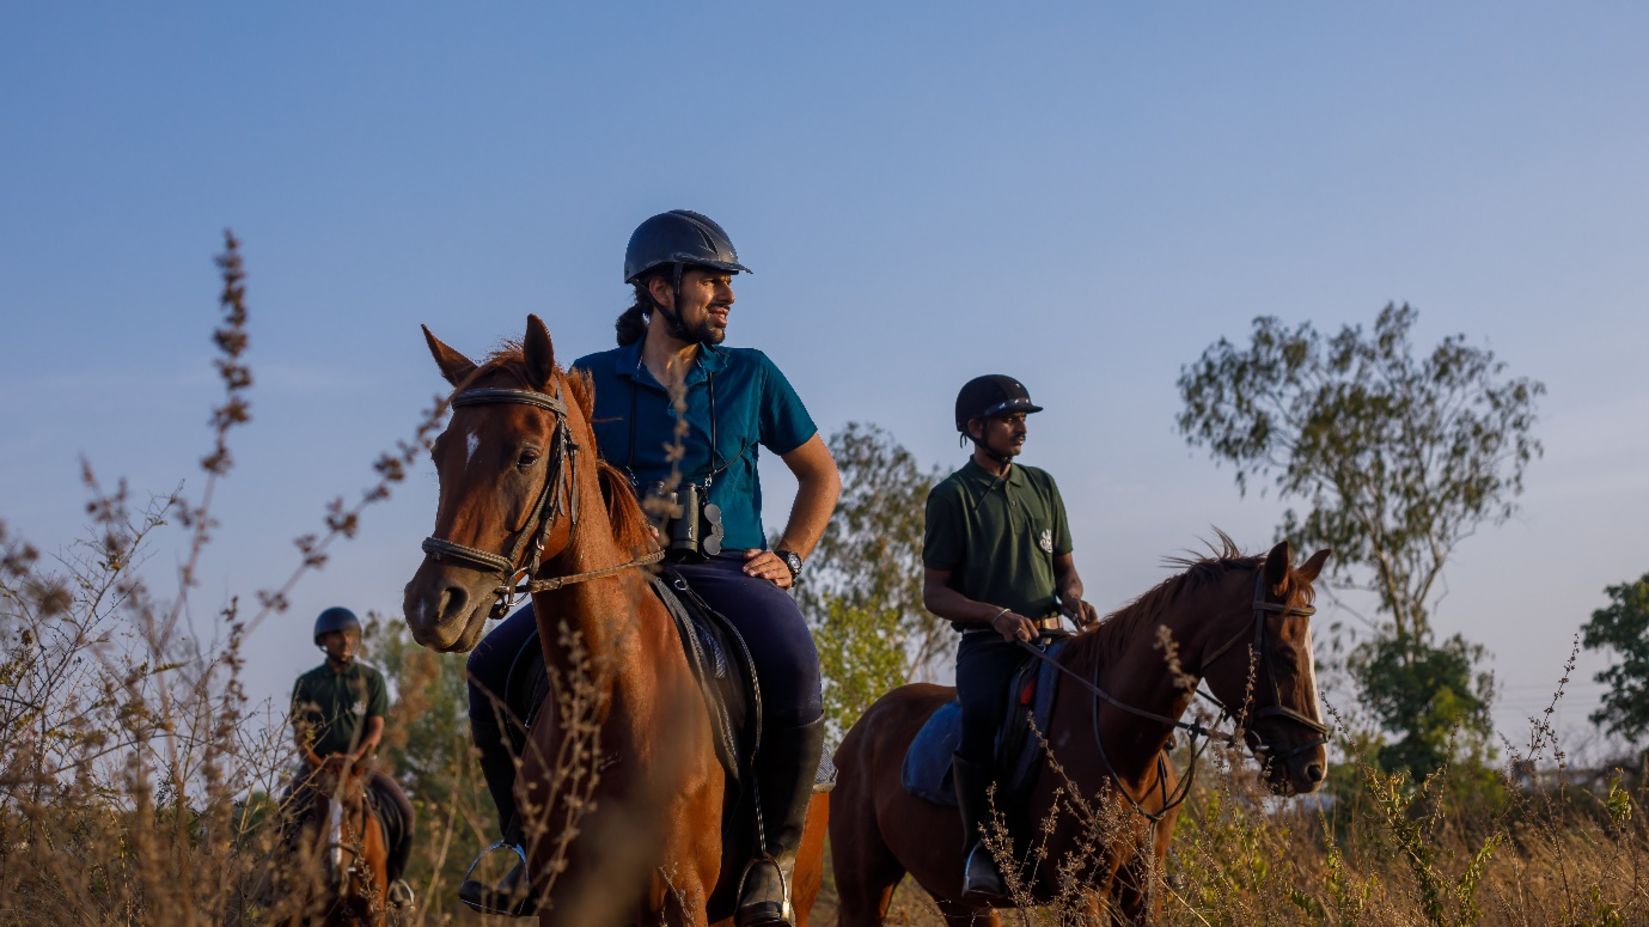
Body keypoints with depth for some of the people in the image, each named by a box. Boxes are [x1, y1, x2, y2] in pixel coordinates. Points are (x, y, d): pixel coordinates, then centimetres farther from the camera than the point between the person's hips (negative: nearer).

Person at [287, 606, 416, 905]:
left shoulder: (372, 679, 8)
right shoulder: (308, 684, 7)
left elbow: (376, 727, 1)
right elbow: (300, 732, 2)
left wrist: (356, 756, -17)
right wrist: (316, 762, -16)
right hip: (317, 764, 0)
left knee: (402, 811, -21)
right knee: (290, 810, -26)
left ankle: (392, 878, -1)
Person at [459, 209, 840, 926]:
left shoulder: (752, 376, 9)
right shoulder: (595, 381, 8)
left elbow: (821, 474, 18)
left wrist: (789, 557, 4)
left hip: (727, 572, -1)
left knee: (793, 671, -34)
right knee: (493, 665, -18)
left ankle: (776, 855, -16)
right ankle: (527, 839, -1)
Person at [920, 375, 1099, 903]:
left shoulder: (1041, 486, 17)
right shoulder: (952, 496, 2)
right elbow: (934, 593, -1)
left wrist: (1073, 599, -1)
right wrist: (997, 614, -16)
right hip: (987, 644, -5)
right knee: (981, 716, -34)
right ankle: (980, 845, -25)